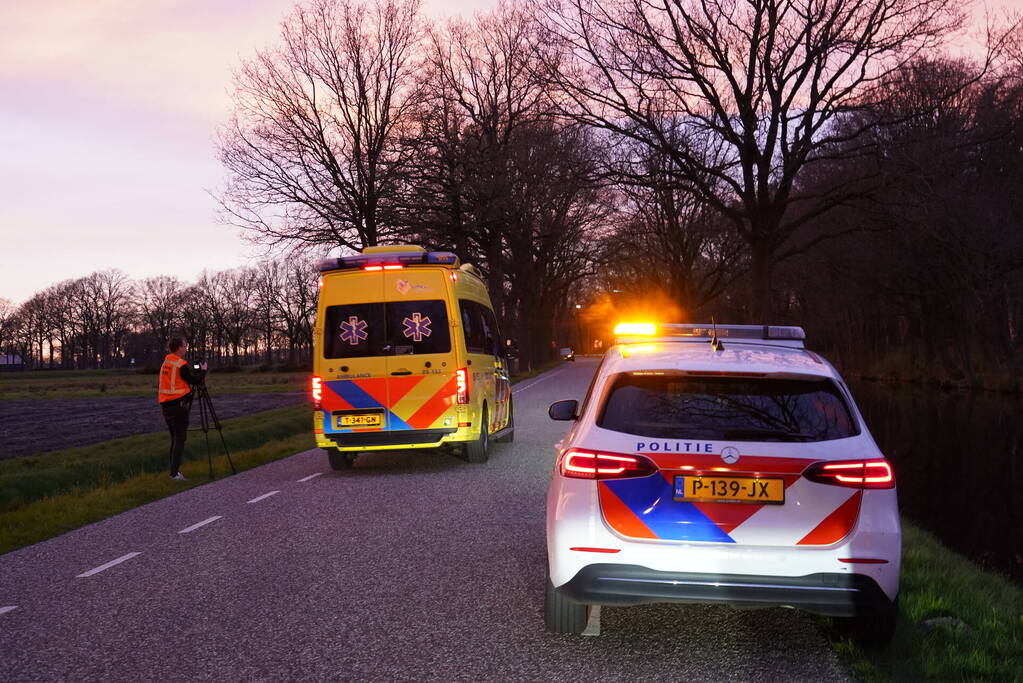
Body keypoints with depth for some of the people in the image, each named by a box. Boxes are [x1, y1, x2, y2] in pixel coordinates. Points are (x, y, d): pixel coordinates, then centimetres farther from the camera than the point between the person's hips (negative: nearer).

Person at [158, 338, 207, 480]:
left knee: (175, 438, 15)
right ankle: (175, 473, -9)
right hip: (179, 404, -8)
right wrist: (203, 370, 6)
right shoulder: (181, 365, -14)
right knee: (180, 438, -4)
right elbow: (195, 380, -10)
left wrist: (197, 370, 15)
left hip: (165, 404, 8)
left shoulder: (166, 362, 10)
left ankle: (174, 470, 16)